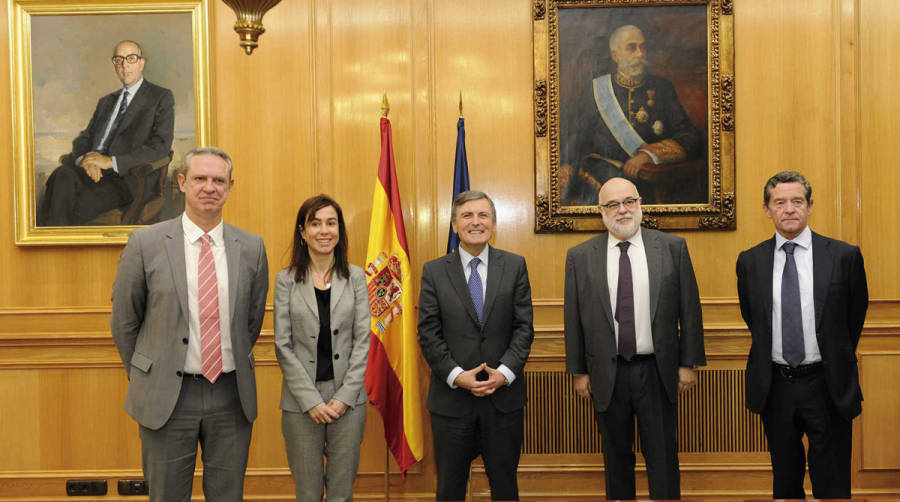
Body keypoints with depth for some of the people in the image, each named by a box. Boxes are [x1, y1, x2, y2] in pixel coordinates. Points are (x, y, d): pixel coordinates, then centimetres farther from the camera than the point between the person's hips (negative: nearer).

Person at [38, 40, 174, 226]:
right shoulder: (106, 101, 28)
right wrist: (84, 159, -7)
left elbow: (161, 145, -5)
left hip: (128, 176, -5)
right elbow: (84, 138, 20)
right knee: (63, 175, -30)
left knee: (78, 205, -32)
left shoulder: (161, 97, 8)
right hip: (94, 169, 5)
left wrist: (112, 161, -14)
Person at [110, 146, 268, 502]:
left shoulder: (251, 248, 2)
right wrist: (145, 379, 8)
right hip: (167, 397, -2)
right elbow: (124, 322, 4)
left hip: (231, 396, 2)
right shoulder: (145, 243, -5)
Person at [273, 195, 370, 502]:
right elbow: (283, 345, -3)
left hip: (348, 400, 1)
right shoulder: (286, 280, 0)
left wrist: (345, 396, -8)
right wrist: (311, 400, -9)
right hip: (301, 402, -1)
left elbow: (362, 340, 1)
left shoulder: (355, 277, 3)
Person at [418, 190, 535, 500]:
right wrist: (457, 376, -13)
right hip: (452, 398, 0)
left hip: (504, 396, 1)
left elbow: (524, 327, 0)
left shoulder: (515, 266, 4)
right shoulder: (434, 271, 2)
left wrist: (504, 372, -13)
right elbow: (428, 333, -2)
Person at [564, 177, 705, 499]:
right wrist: (578, 371, 3)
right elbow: (573, 318, 4)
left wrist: (688, 363, -1)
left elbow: (690, 309, 2)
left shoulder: (673, 248, 1)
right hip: (607, 376, 1)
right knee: (616, 458, 13)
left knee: (663, 458, 8)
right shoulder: (580, 257, 2)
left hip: (657, 372, 0)